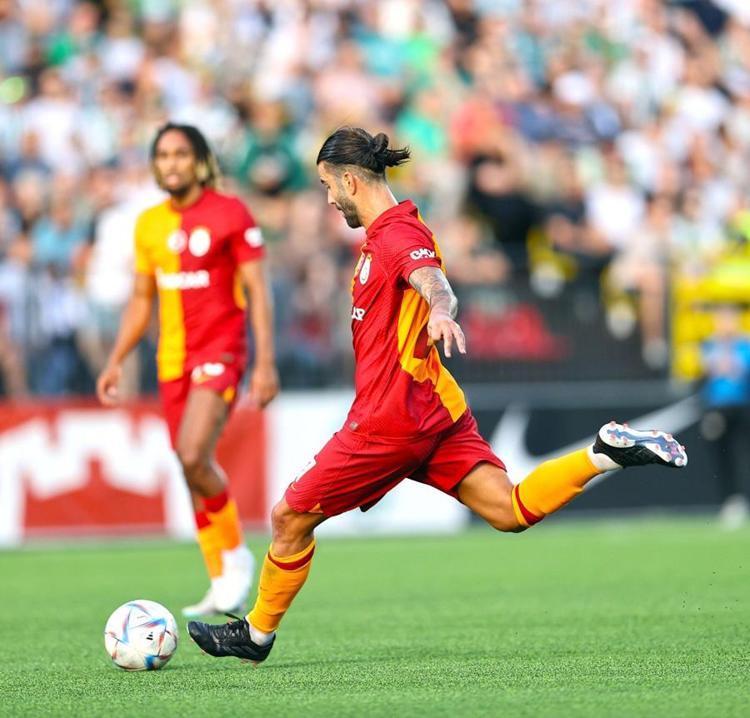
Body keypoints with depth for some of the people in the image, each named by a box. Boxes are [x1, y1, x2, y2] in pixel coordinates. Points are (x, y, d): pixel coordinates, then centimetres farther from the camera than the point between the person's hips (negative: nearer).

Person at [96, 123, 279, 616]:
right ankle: (223, 584, 14)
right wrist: (116, 361, 13)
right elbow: (141, 300, 20)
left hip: (220, 348, -6)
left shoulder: (230, 213, -6)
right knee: (192, 467, 5)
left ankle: (235, 554, -2)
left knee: (194, 456, -23)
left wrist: (266, 363, -13)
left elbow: (258, 290, -6)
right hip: (172, 358, 6)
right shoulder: (150, 224, 11)